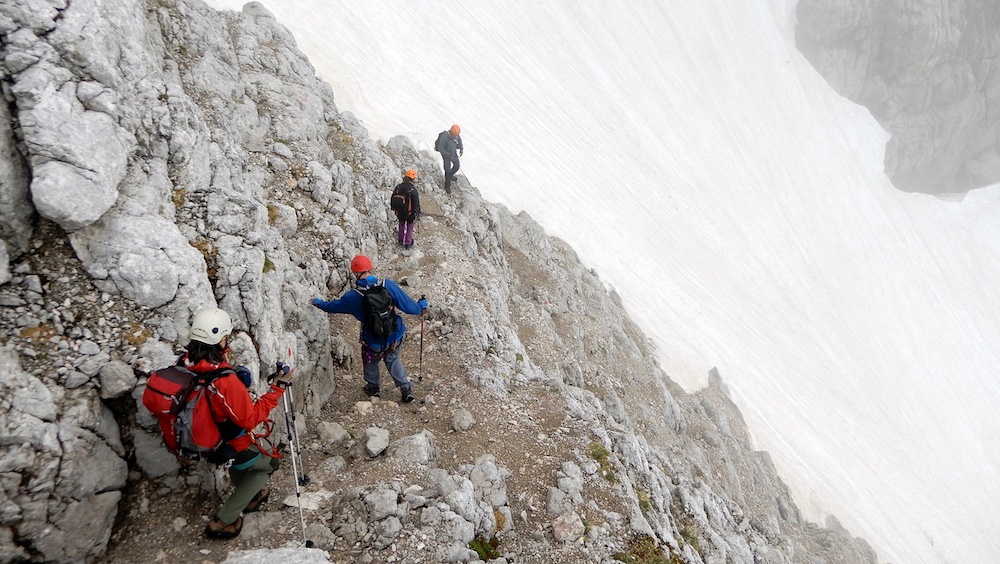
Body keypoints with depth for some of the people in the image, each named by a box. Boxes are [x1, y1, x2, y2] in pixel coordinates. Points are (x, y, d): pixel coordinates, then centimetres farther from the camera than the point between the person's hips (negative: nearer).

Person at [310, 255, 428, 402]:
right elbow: (408, 306, -12)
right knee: (392, 359, 29)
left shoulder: (354, 297, -18)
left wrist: (319, 303, 22)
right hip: (395, 337, 2)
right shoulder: (388, 285, -18)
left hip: (373, 343, -2)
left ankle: (373, 388, 50)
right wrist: (421, 305, 9)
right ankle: (406, 389, 28)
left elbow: (334, 305, 2)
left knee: (370, 362, 29)